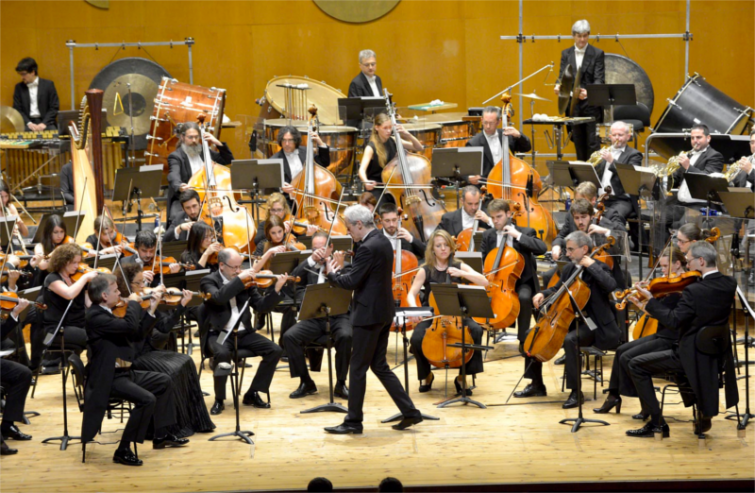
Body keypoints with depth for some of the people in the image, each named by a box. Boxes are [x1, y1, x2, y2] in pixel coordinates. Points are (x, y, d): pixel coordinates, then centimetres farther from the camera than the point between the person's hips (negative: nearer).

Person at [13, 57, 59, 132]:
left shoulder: (48, 84, 4)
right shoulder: (19, 87, 10)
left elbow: (54, 108, 1)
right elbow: (17, 109, 6)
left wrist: (44, 123, -13)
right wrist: (29, 123, -11)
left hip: (46, 122, -1)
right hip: (27, 122, 1)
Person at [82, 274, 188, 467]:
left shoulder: (106, 313, 11)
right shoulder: (96, 317, -21)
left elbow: (135, 331, 19)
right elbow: (130, 326, -32)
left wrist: (151, 310, 13)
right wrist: (133, 303, -16)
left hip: (124, 372, 11)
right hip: (109, 378, -11)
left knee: (163, 381, 21)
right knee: (147, 399, -28)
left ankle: (161, 435, 29)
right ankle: (123, 450, -18)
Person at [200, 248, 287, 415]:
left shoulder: (245, 282, 10)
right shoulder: (209, 281, -3)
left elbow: (261, 305, 6)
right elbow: (219, 297, -25)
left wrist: (276, 289, -9)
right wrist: (239, 279, -24)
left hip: (243, 333, 5)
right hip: (219, 333, -5)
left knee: (275, 350, -13)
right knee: (223, 353, -38)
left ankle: (253, 394, -1)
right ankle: (219, 400, -18)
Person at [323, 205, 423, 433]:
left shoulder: (368, 248, -20)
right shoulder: (383, 241, 11)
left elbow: (351, 282, -20)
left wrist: (332, 273, -3)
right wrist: (341, 270, 4)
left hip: (369, 314, -10)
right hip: (383, 312, 10)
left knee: (358, 368, 0)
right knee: (379, 366, 15)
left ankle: (353, 421, 8)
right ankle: (410, 412, 13)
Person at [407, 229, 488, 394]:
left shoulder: (459, 267, 5)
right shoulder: (425, 271, 2)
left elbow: (484, 282, -5)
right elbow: (411, 295, -4)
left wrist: (462, 274, -18)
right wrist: (414, 308, -26)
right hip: (431, 316, -1)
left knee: (476, 330, -29)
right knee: (416, 338, -30)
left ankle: (462, 377, -15)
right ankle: (426, 375, 1)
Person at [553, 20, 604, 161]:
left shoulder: (597, 54, -1)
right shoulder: (566, 54, 11)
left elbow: (599, 79, -9)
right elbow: (562, 75, 7)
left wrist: (589, 92, -29)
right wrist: (558, 85, -17)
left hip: (591, 104, -4)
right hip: (573, 104, 4)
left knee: (593, 142, -7)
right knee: (578, 142, 9)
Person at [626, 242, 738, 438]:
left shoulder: (694, 291, -25)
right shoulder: (730, 284, -2)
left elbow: (673, 320, -23)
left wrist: (650, 301, -14)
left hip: (694, 356, -8)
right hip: (719, 357, 8)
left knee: (636, 365, 3)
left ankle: (656, 422, 1)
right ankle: (704, 413, 34)